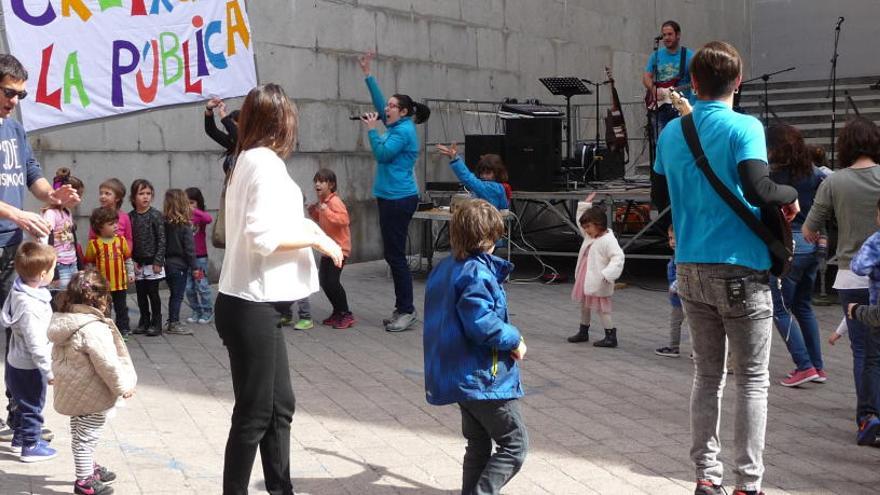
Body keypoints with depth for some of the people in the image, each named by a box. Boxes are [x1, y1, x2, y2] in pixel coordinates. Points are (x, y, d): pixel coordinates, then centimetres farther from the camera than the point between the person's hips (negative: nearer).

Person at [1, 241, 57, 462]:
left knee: (23, 404, 27)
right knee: (32, 408, 10)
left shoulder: (20, 291, -5)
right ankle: (30, 447, 26)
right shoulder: (30, 308, -34)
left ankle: (19, 438, 44)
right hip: (29, 369, -9)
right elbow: (36, 346, -29)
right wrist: (50, 371, -20)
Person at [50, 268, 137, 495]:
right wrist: (123, 386, -12)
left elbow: (57, 357, 11)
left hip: (72, 391, 9)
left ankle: (88, 467, 41)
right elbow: (108, 364, -25)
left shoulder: (62, 321, 0)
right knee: (87, 436, 4)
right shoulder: (93, 329, -28)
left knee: (80, 433, 23)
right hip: (92, 396, -9)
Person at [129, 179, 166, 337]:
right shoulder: (131, 217, 3)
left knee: (153, 293, 0)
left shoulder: (155, 215, -7)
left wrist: (158, 261, -12)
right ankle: (144, 322, 23)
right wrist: (132, 261, -3)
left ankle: (156, 324, 10)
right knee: (141, 293, 10)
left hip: (152, 262, -4)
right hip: (137, 263, 4)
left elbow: (161, 239, -8)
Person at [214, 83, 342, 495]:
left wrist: (303, 227, 18)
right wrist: (316, 239, -13)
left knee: (280, 405, 16)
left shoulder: (248, 161, 13)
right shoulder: (267, 163, -15)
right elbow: (262, 237, -24)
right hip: (250, 307, -10)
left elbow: (256, 228, 10)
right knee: (253, 414, 1)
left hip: (252, 304, 10)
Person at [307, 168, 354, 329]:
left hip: (339, 248, -10)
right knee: (323, 281, 10)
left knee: (332, 281, -13)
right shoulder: (322, 201, 10)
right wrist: (314, 213, 7)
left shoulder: (334, 202, -18)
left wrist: (326, 211, -37)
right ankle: (337, 312, 23)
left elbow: (344, 220, -31)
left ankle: (346, 315, -2)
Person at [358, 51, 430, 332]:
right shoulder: (396, 127, 14)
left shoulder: (404, 131, -11)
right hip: (391, 198, 10)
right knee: (392, 255, 11)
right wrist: (367, 74, 24)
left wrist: (372, 130, -7)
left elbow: (382, 153, -17)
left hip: (400, 200, -10)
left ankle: (407, 311, -4)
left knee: (395, 255, -8)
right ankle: (401, 309, 16)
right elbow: (379, 103, 22)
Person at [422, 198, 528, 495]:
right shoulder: (477, 273, -19)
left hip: (457, 376, 9)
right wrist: (515, 340, -13)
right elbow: (482, 324, -28)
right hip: (485, 378, -9)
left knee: (478, 444, 19)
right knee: (515, 444, 1)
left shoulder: (444, 268, 9)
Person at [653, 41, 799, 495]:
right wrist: (791, 194, -4)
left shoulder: (670, 133, 7)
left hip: (691, 269, 5)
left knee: (706, 376, 13)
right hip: (740, 270, -5)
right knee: (752, 379, 5)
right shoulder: (744, 128, -10)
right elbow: (758, 191, -24)